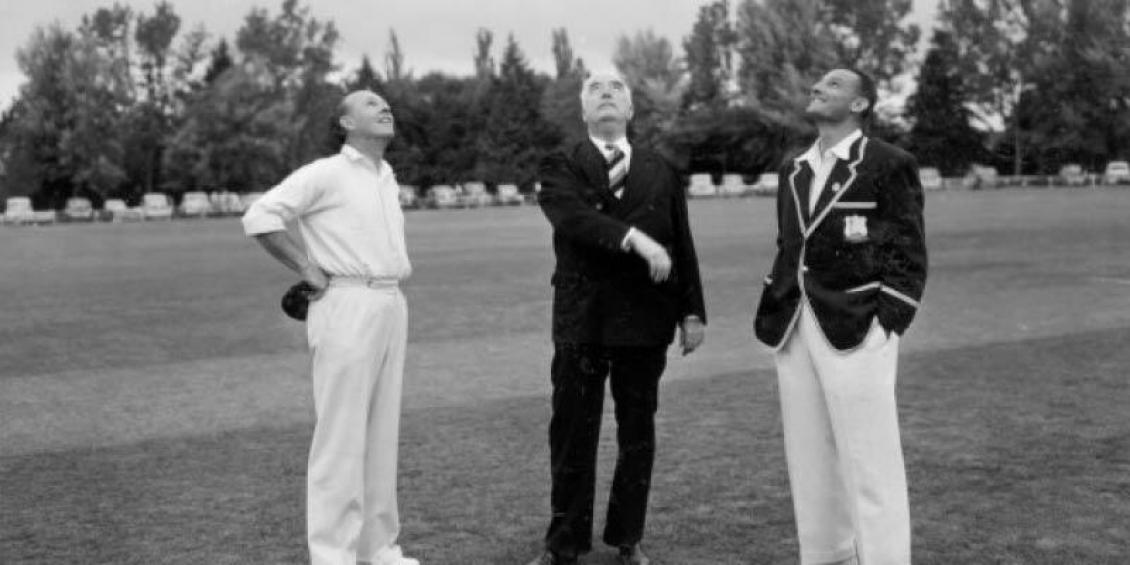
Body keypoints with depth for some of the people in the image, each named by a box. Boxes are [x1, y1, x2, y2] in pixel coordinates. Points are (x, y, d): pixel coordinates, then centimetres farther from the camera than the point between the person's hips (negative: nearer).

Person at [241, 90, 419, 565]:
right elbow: (259, 217, -13)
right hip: (347, 307, -7)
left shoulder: (388, 179, 17)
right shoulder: (326, 174, -6)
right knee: (340, 435, -6)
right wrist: (306, 269, -10)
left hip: (391, 306, 8)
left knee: (382, 431, 10)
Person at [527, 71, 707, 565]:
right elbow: (572, 217, -17)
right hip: (581, 319, -2)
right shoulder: (561, 167, 3)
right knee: (573, 433, 3)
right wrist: (633, 237, -28)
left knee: (638, 433, 9)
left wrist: (692, 311, 6)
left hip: (646, 320, 2)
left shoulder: (659, 170, 12)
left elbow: (681, 246, 11)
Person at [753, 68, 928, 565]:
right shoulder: (795, 169, 17)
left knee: (869, 466, -4)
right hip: (796, 332, 7)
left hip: (856, 334, -6)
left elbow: (908, 257, -6)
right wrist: (775, 315, 12)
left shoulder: (889, 165, -3)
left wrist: (883, 328, -12)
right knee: (809, 466, 11)